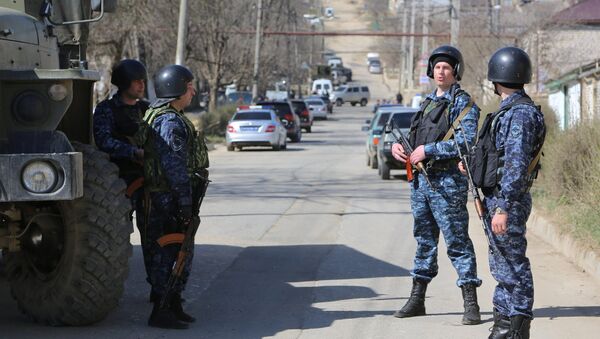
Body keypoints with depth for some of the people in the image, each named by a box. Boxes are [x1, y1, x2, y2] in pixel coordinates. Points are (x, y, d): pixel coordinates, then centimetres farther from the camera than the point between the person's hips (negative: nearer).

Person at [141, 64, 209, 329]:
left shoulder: (160, 116, 18)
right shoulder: (170, 122, -17)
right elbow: (175, 167, -22)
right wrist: (185, 204, -21)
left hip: (165, 197, 11)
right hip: (172, 197, -11)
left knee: (181, 251, 17)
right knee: (170, 252, -7)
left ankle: (174, 306, 25)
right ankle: (161, 312, -4)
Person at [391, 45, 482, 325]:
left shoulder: (462, 103, -6)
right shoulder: (428, 102, 18)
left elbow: (467, 143, -19)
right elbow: (415, 137, 24)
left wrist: (428, 150, -19)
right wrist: (398, 146, 2)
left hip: (447, 182, -8)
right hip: (420, 180, 8)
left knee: (457, 241, -7)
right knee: (424, 239, 13)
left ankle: (471, 303, -4)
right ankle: (417, 299, 20)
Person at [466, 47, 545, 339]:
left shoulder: (520, 114, -18)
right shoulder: (511, 111, 14)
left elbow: (516, 165, -24)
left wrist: (502, 208, -27)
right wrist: (473, 165, 36)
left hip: (507, 201, -10)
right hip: (497, 198, 10)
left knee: (512, 265, -6)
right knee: (501, 264, 15)